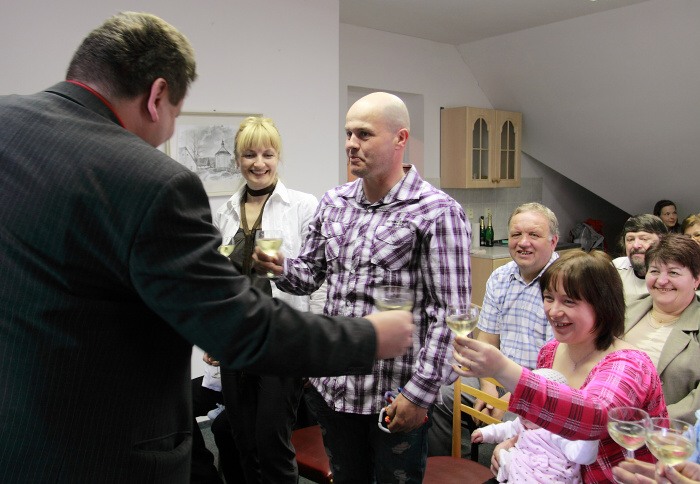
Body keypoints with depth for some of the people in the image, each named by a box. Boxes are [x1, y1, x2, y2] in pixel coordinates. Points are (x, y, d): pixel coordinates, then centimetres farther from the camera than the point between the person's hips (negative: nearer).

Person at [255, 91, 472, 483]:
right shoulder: (333, 202, 5)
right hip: (333, 387, 6)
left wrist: (421, 392, -16)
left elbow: (449, 312, -14)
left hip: (396, 396, -5)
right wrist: (279, 268, -10)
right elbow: (311, 274, 12)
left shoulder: (438, 212, -13)